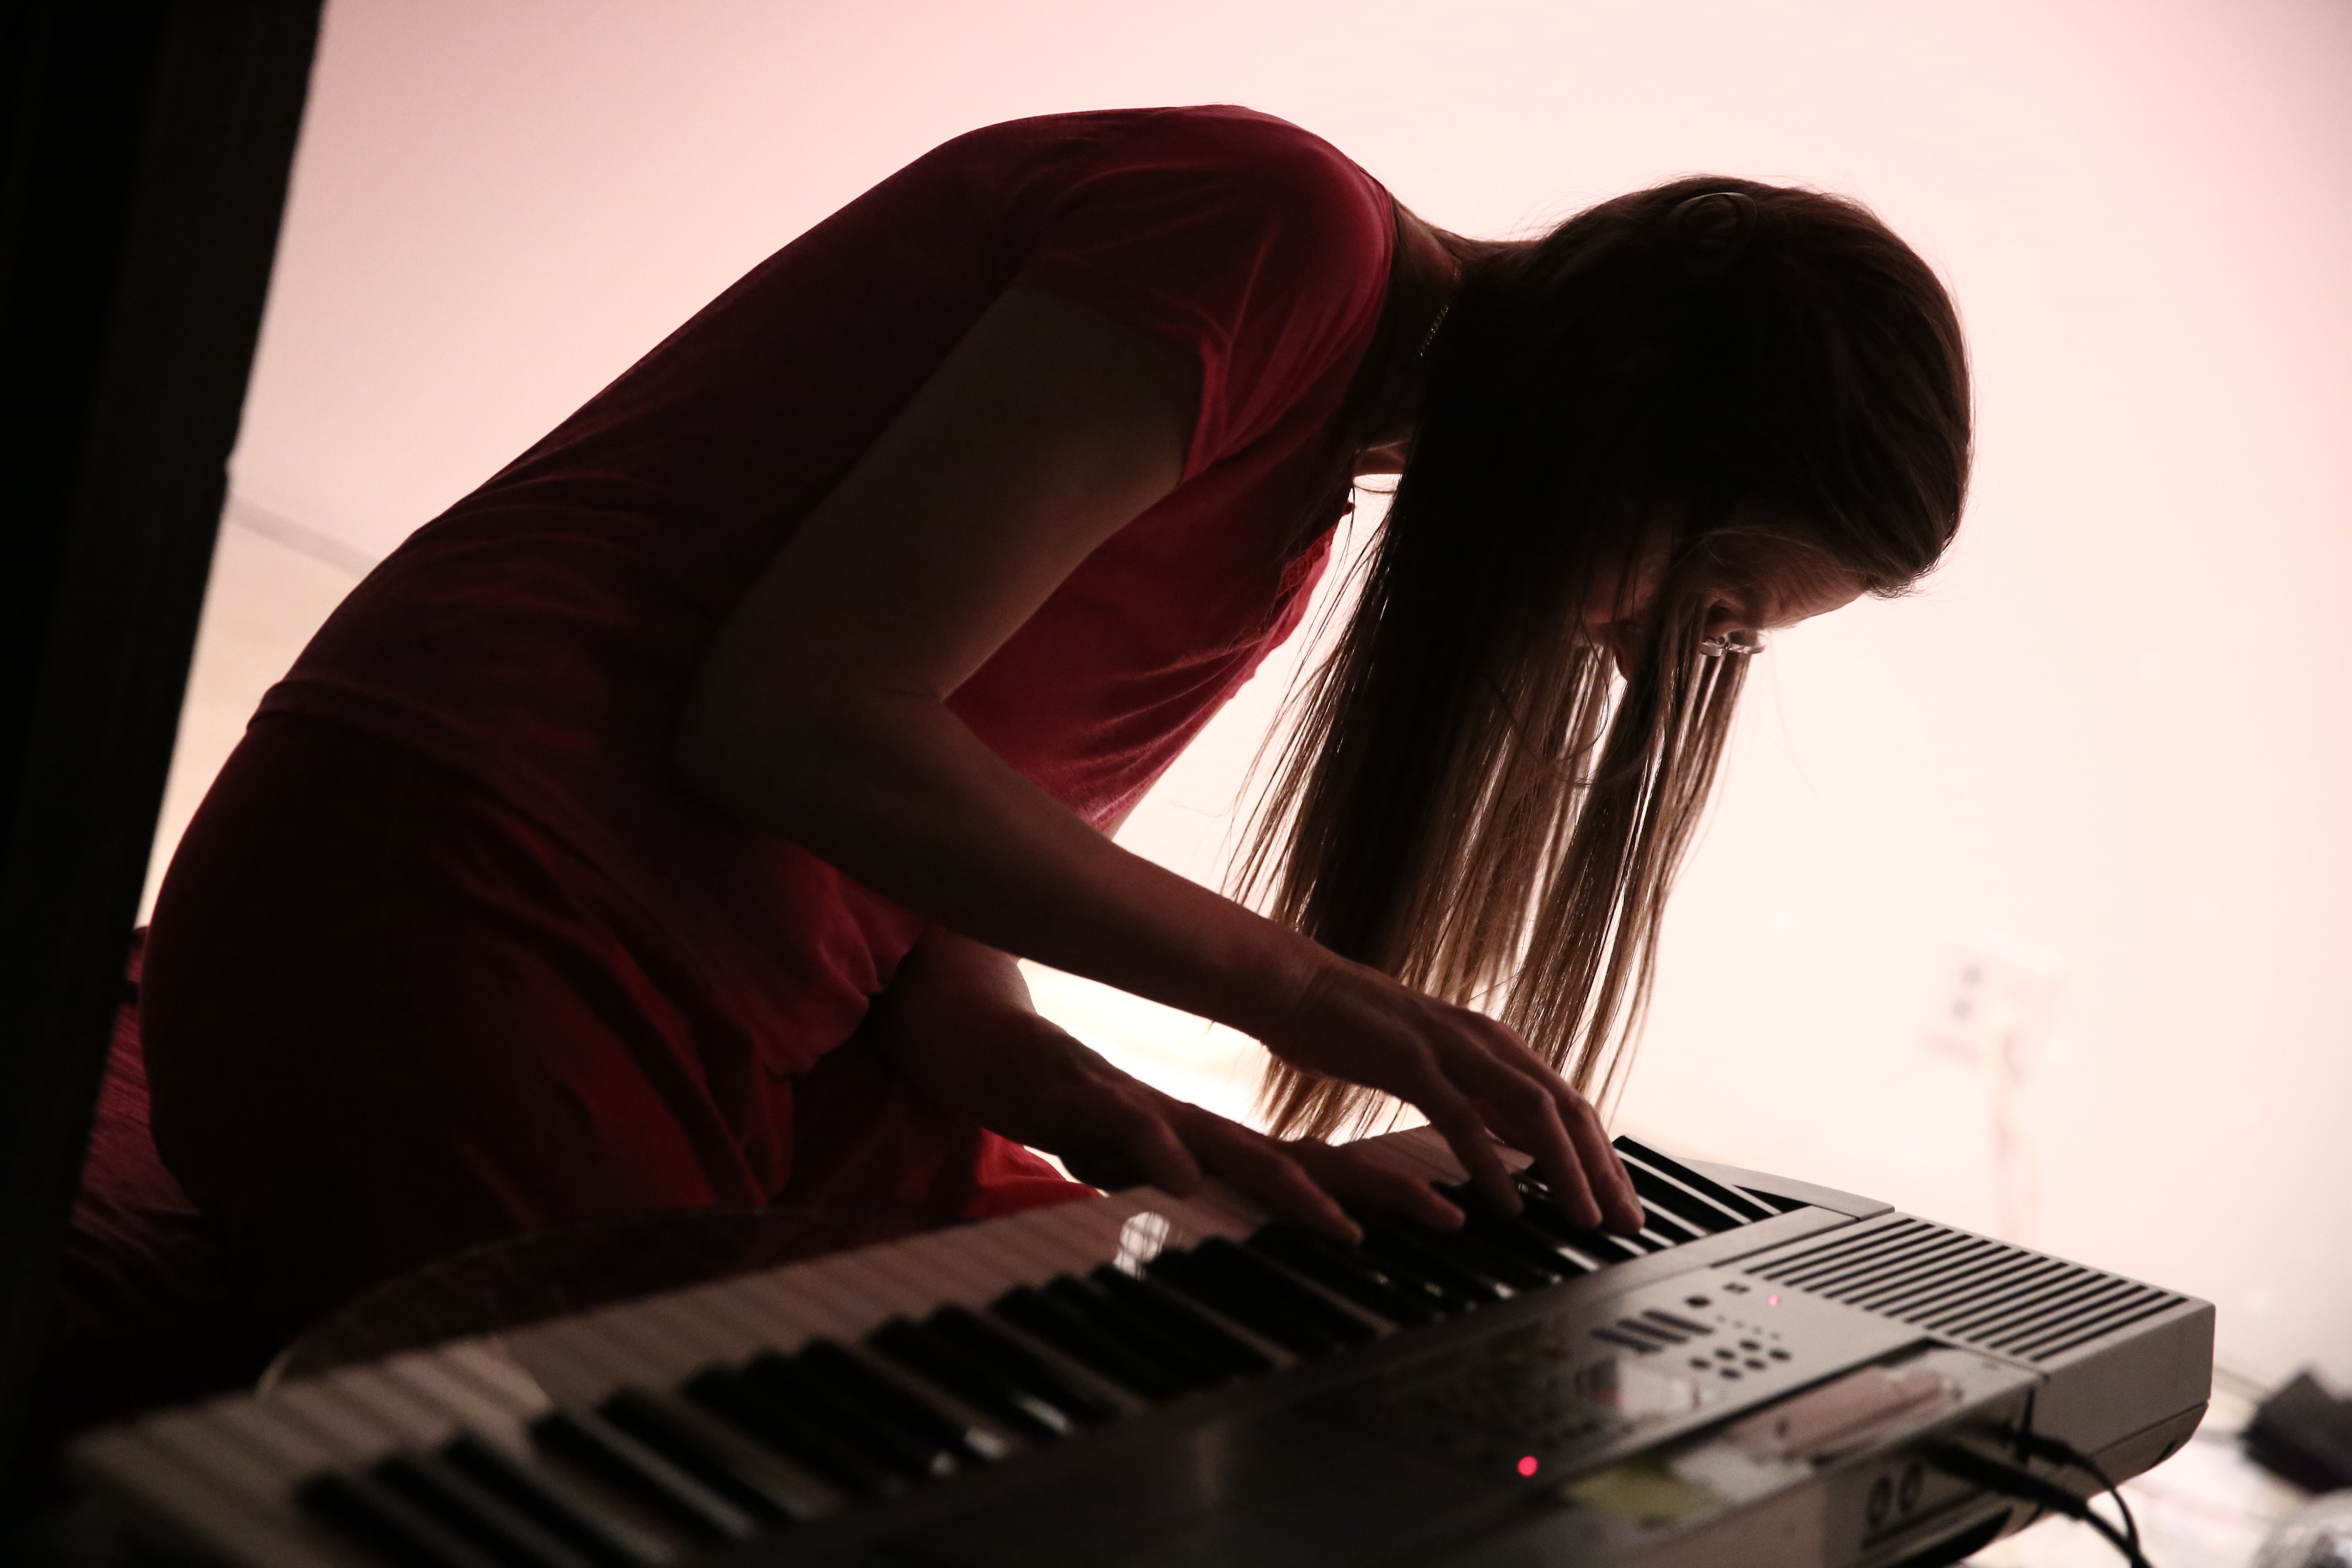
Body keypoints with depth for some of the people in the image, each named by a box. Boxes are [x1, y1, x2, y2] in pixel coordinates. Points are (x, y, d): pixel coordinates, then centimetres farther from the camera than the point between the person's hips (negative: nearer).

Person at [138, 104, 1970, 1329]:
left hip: (745, 1037, 9)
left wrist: (1122, 1127, -11)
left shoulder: (1296, 491, 16)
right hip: (453, 932, -8)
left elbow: (928, 909, 8)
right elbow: (796, 712, -20)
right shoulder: (1277, 230, -13)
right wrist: (1290, 982, -15)